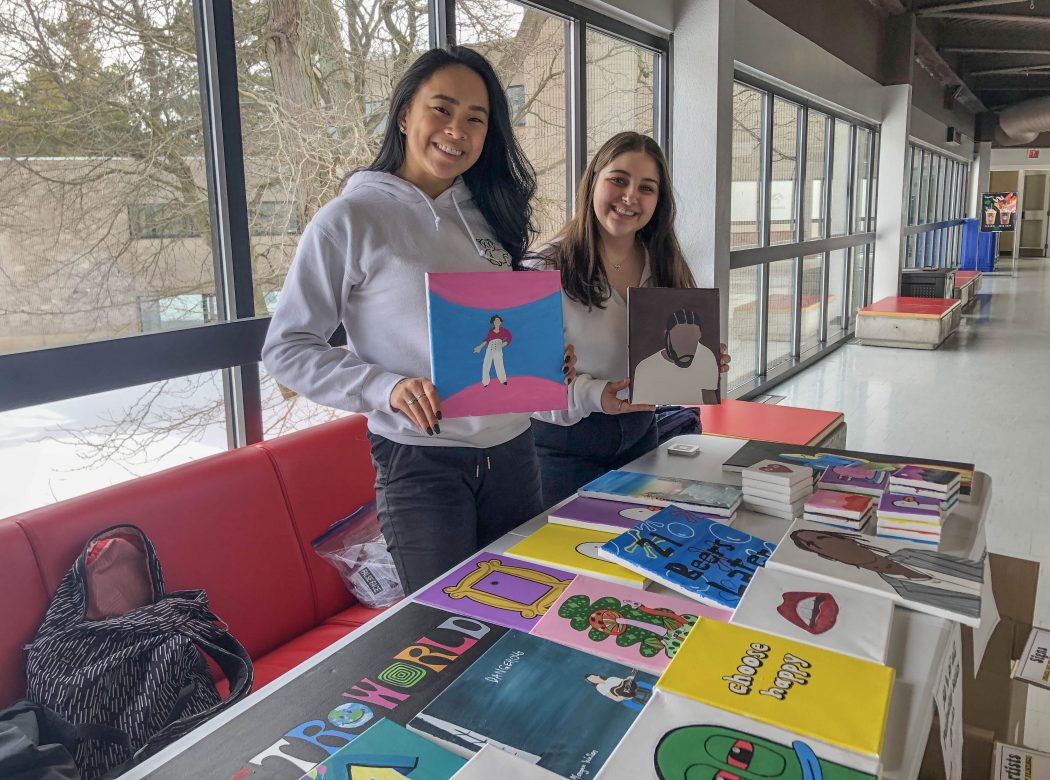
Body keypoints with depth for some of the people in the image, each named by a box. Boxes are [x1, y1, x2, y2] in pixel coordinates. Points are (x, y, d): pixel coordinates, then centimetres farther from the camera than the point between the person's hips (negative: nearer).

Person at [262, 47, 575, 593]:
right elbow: (284, 349, -10)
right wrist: (385, 389, -24)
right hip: (420, 461, -6)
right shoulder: (350, 219, -9)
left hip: (512, 449, 6)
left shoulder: (489, 213, 8)